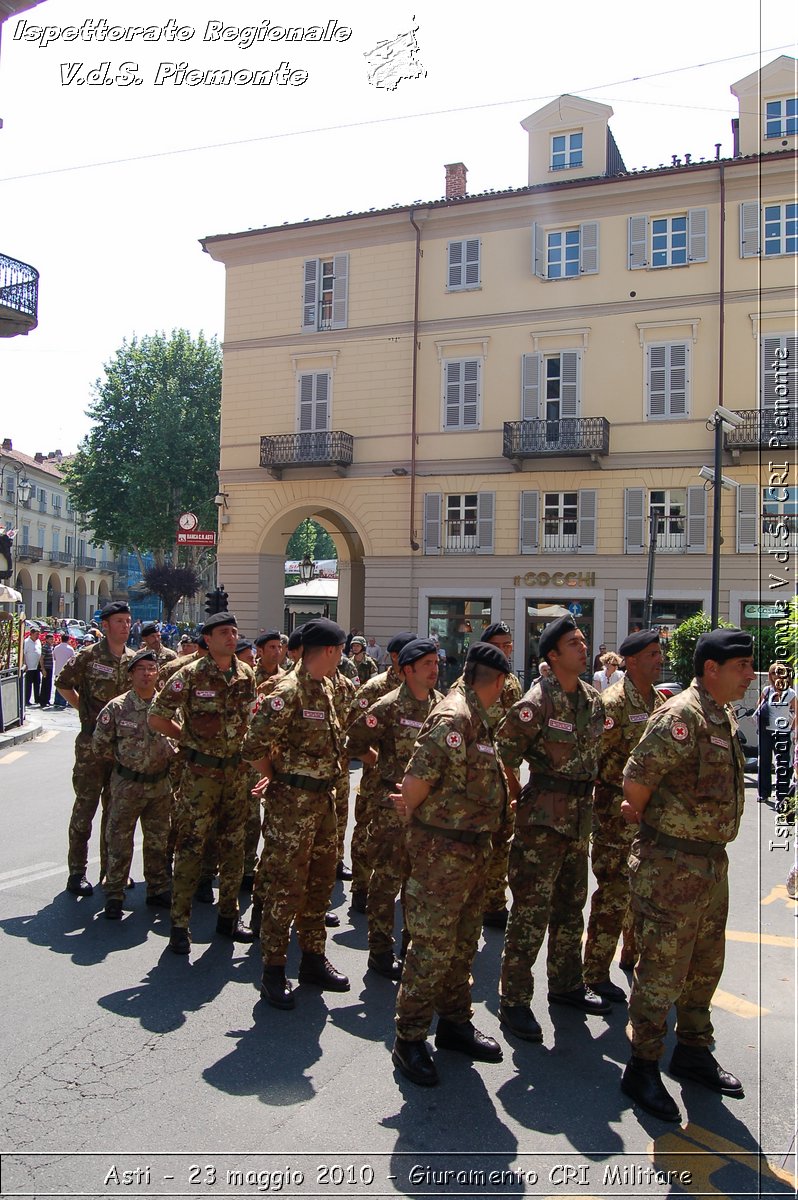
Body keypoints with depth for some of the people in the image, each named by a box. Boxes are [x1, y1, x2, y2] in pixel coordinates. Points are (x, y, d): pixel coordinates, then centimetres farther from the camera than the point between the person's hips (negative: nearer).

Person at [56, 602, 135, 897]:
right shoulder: (89, 656, -7)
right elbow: (63, 683, 1)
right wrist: (86, 710, -3)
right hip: (92, 743, -5)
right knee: (85, 807, 1)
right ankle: (77, 871, 11)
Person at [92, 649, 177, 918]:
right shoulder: (117, 707, -10)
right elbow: (99, 745, -3)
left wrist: (169, 756, -4)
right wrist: (124, 760, 1)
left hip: (160, 785, 3)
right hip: (127, 785, -3)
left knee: (158, 841, 13)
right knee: (119, 841, 4)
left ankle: (158, 890, 28)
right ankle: (113, 895, 17)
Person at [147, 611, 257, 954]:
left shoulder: (246, 674, 4)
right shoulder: (190, 675, -12)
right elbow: (156, 718, -9)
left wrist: (240, 742, 10)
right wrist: (189, 737, -4)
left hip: (236, 769, 5)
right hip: (201, 772, -5)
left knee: (233, 846, 12)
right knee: (190, 847, -2)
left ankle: (228, 916, 26)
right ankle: (179, 923, 10)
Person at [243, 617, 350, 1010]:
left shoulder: (325, 687, 10)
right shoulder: (288, 692, -19)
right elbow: (255, 746, -21)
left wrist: (325, 780, 11)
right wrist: (276, 776, -6)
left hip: (323, 797, 9)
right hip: (292, 800, -9)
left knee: (320, 881, 16)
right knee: (286, 886, -1)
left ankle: (313, 959, 30)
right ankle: (273, 971, 12)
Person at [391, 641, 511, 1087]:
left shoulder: (478, 718, 12)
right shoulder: (453, 717, -21)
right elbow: (418, 779, -25)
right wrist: (412, 812, -6)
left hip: (474, 848, 10)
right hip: (443, 849, -9)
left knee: (464, 941, 19)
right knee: (433, 945, -1)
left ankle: (455, 1022, 33)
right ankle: (410, 1038, 12)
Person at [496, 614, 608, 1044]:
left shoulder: (592, 699, 7)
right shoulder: (538, 702, -17)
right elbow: (504, 751, -14)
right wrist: (519, 794, -4)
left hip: (580, 816, 8)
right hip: (543, 817, -8)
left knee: (570, 905, 19)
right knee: (531, 909, -2)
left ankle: (566, 984, 35)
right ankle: (514, 1001, 8)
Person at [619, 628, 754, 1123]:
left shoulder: (726, 718, 9)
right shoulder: (682, 716, -21)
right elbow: (637, 778, -24)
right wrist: (646, 819, -4)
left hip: (713, 861, 9)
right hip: (671, 865, -9)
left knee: (705, 965, 21)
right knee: (662, 970, 2)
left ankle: (694, 1052, 38)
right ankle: (643, 1069, 18)